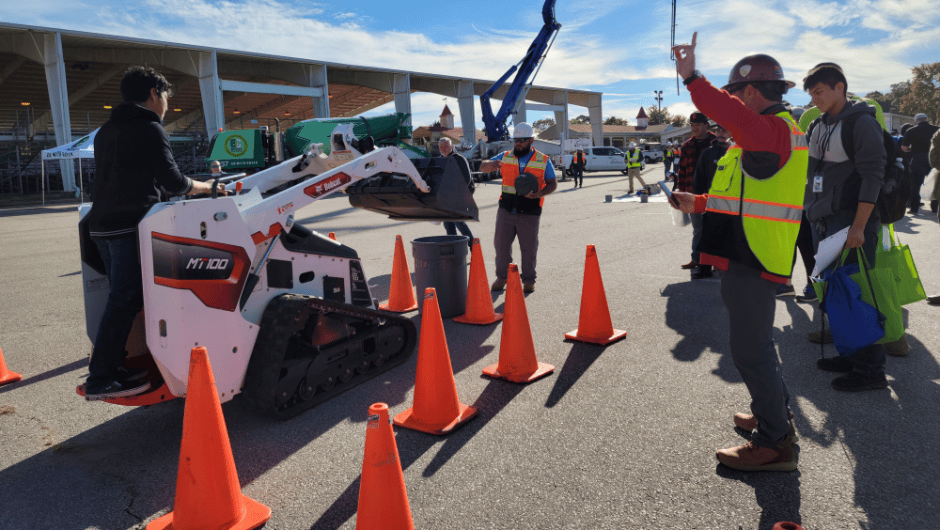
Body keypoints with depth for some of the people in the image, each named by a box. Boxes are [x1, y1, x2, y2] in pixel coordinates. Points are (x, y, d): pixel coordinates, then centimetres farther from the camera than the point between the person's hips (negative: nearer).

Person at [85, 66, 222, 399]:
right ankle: (101, 379, -4)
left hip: (101, 225, 9)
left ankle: (111, 365, 19)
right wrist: (207, 187, 4)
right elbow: (173, 182, -12)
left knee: (122, 296, 15)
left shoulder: (106, 131, 21)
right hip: (130, 226, -9)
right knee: (125, 300, -6)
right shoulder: (150, 128, -6)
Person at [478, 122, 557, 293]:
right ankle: (502, 276, 22)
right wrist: (491, 164, -20)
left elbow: (553, 184, 5)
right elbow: (482, 167, 5)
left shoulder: (543, 161, 4)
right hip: (506, 210, 2)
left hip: (529, 213, -2)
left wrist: (539, 193, -16)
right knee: (501, 244, 6)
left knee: (528, 248, 5)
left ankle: (528, 280, 20)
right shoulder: (506, 157, 8)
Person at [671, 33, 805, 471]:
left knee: (750, 350, -5)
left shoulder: (774, 129, -15)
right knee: (755, 342, 23)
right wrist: (698, 203, 20)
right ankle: (775, 415, 39)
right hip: (747, 257, 11)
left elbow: (734, 116, -38)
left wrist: (691, 78, -35)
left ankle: (773, 444, 6)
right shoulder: (769, 132, 21)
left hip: (754, 261, -11)